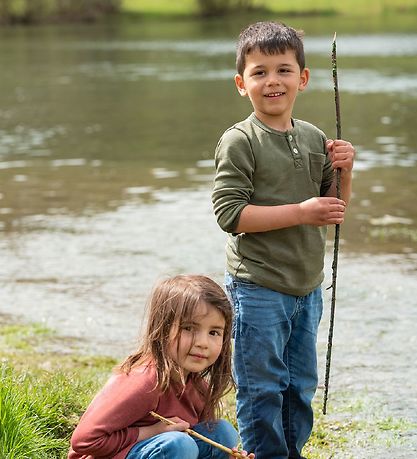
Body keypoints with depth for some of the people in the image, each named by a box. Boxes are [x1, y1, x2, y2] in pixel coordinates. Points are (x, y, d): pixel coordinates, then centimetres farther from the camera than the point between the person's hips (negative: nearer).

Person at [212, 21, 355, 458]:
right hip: (258, 288, -6)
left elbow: (333, 209, 17)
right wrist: (301, 212, -21)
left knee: (301, 385, 17)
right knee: (261, 388, 1)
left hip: (306, 287, 7)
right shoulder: (239, 141, -11)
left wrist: (344, 172, -3)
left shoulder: (314, 139, 8)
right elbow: (229, 213, -19)